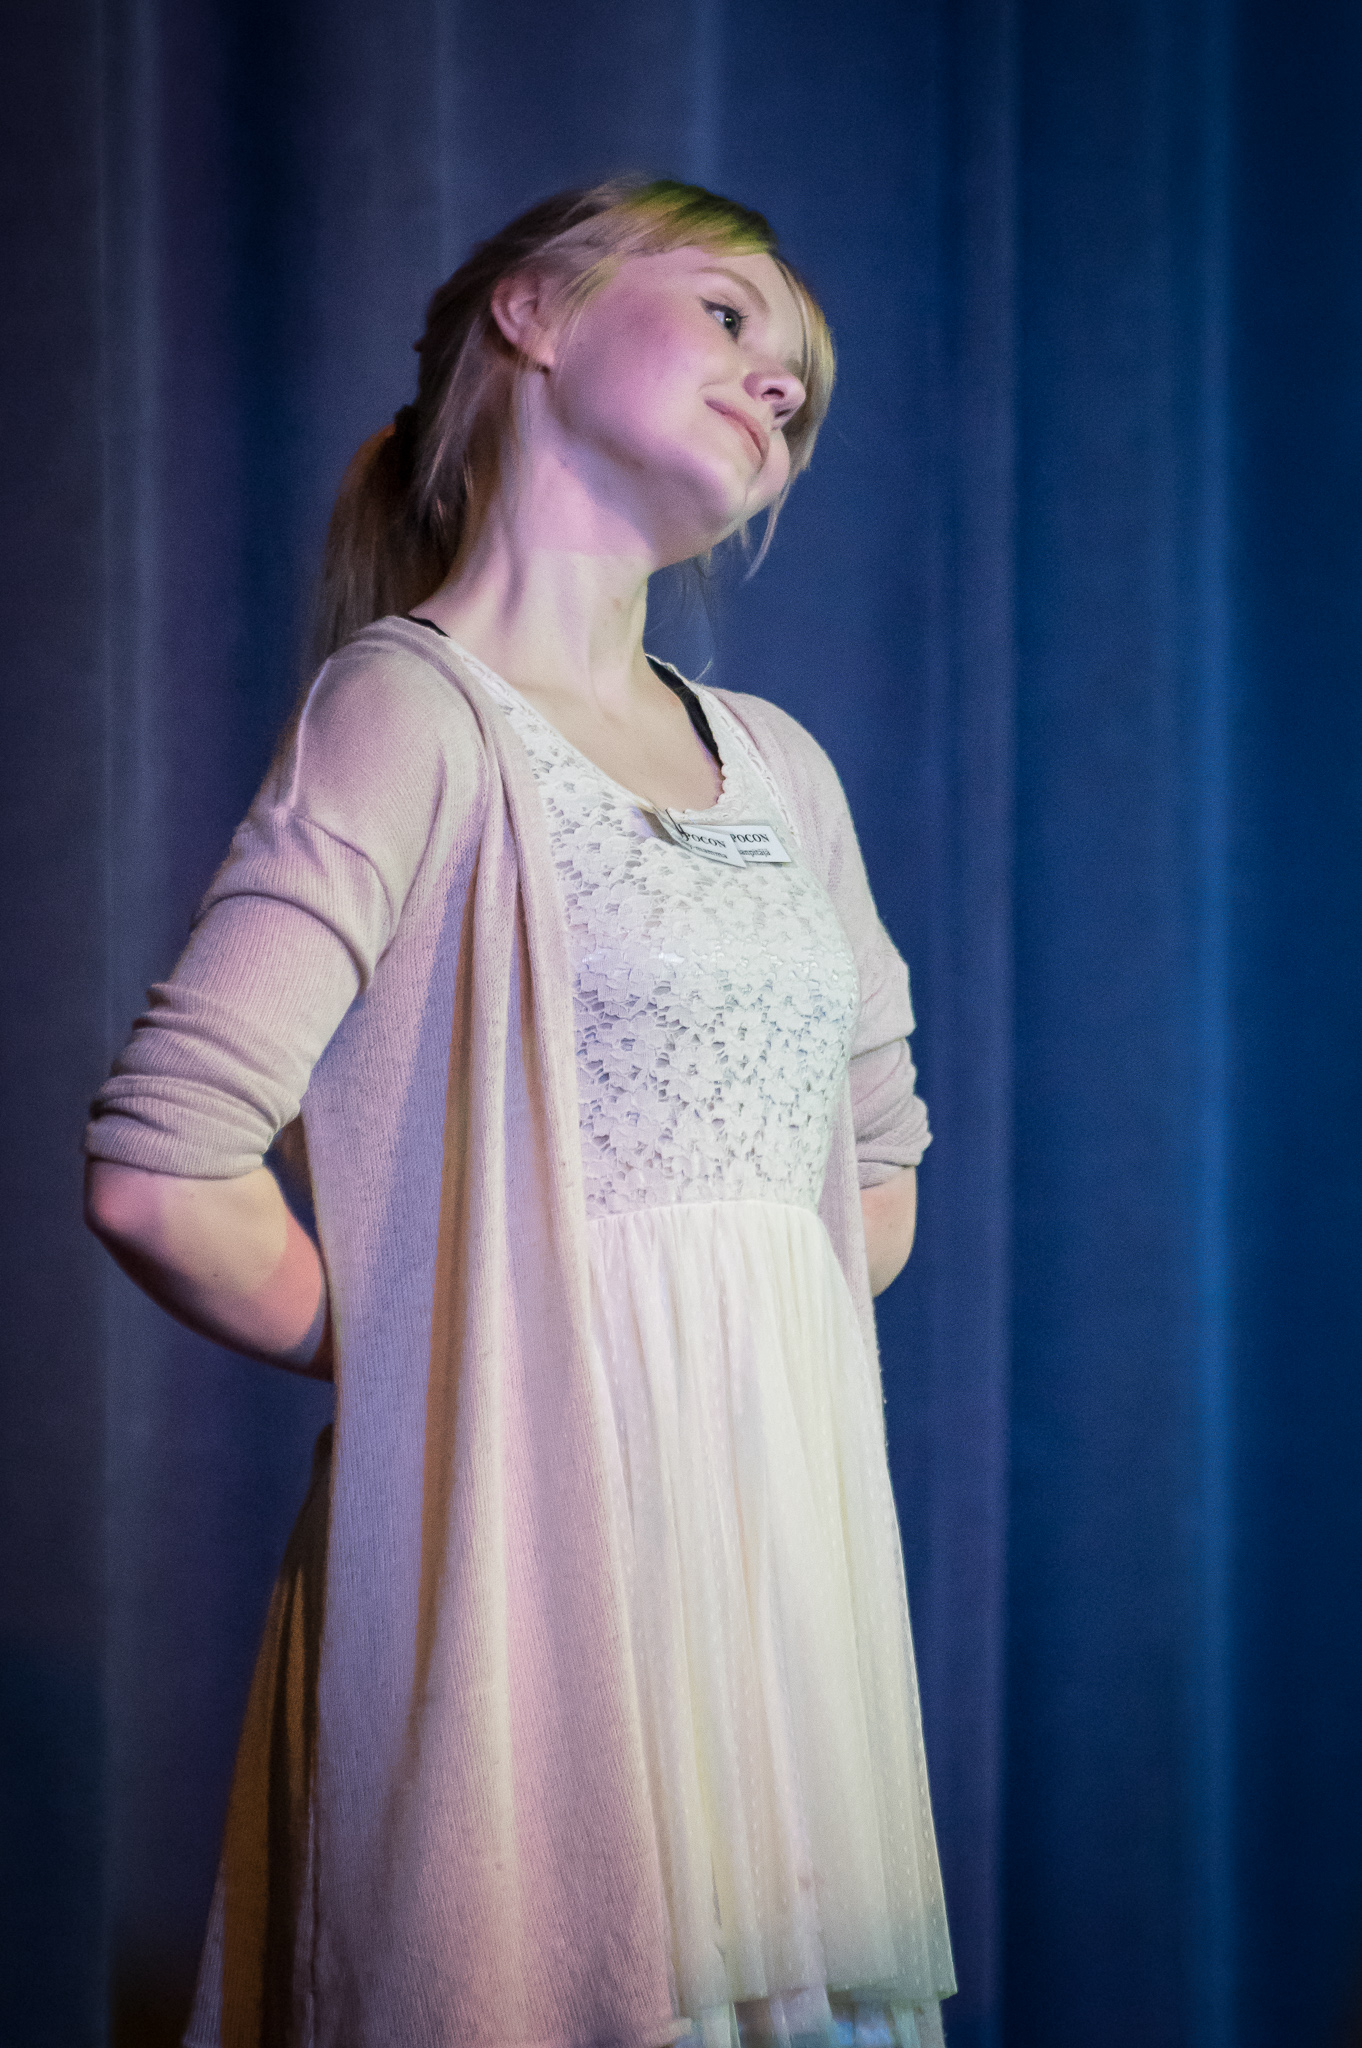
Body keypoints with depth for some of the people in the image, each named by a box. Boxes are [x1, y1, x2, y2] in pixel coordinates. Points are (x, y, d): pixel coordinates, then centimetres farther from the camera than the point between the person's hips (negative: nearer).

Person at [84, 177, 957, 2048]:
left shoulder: (780, 767, 15)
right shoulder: (418, 704, -6)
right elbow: (163, 1176, -15)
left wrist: (737, 1346, 10)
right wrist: (422, 1362, -2)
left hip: (793, 1538, 7)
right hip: (536, 1550, -6)